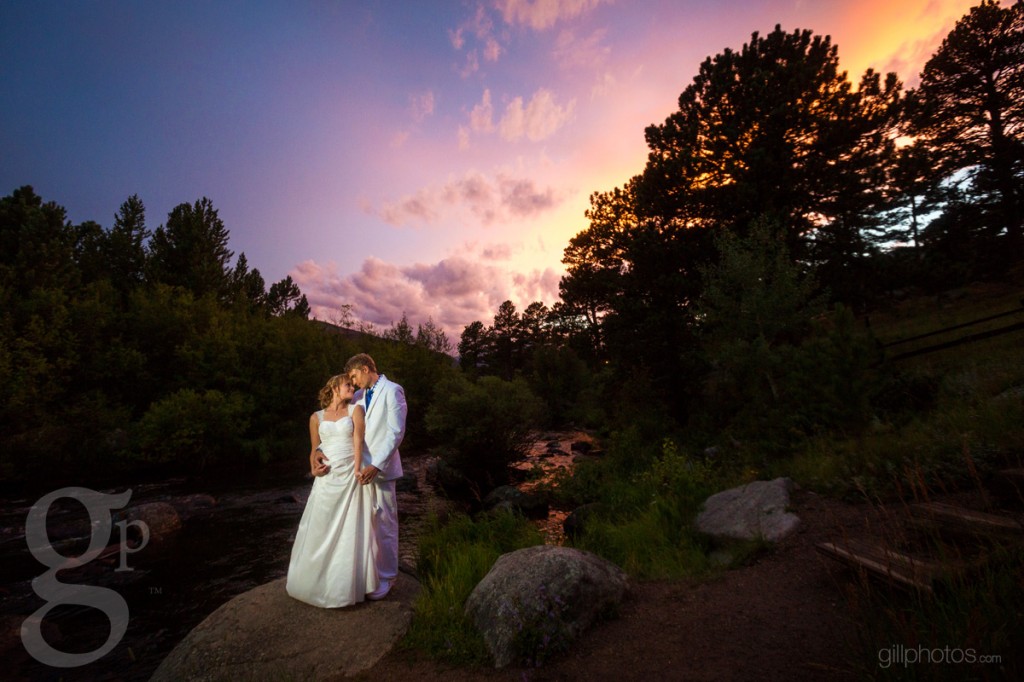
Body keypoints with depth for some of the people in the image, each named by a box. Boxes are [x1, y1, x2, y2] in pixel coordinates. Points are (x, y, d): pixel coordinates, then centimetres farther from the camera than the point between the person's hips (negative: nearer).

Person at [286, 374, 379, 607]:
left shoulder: (356, 410, 3)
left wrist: (357, 471, -17)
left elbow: (358, 441, -7)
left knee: (350, 533, 4)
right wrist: (314, 463, -6)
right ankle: (315, 580, 33)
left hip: (350, 477, -2)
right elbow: (315, 449, 15)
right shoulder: (316, 417, 9)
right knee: (320, 531, 11)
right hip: (327, 480, 2)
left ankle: (346, 585, 21)